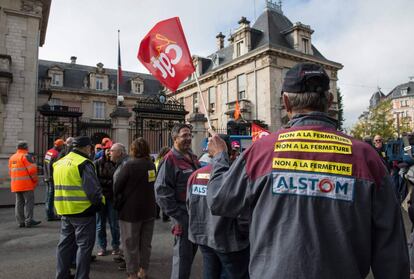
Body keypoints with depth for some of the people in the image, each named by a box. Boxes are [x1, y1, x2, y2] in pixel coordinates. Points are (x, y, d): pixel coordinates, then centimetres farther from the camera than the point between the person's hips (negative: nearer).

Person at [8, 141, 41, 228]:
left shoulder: (12, 157, 15)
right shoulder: (26, 156, -11)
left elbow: (10, 171, 18)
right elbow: (32, 169, -17)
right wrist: (35, 180, -5)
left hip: (15, 185, 8)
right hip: (27, 184, -8)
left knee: (19, 203, 11)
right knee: (29, 202, -4)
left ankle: (20, 221, 14)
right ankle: (29, 221, -4)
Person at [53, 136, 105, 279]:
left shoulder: (59, 163, 10)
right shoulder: (84, 163, -16)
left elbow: (59, 187, 16)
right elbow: (93, 190, -21)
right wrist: (100, 201, -5)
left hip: (64, 211, 8)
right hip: (83, 211, -8)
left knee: (65, 244, 19)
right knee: (84, 245, 4)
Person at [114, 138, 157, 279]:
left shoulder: (129, 165, -16)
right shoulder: (152, 165, 1)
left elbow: (117, 187, -11)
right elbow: (151, 185, 6)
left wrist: (120, 200, 8)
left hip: (131, 209, -6)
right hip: (149, 209, 6)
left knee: (131, 244, 8)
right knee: (145, 242, 17)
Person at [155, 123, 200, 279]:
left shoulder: (193, 157, 11)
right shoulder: (170, 159, -14)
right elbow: (162, 191, -19)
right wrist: (179, 216, -18)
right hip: (183, 216, -8)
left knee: (192, 251, 19)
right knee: (182, 254, 1)